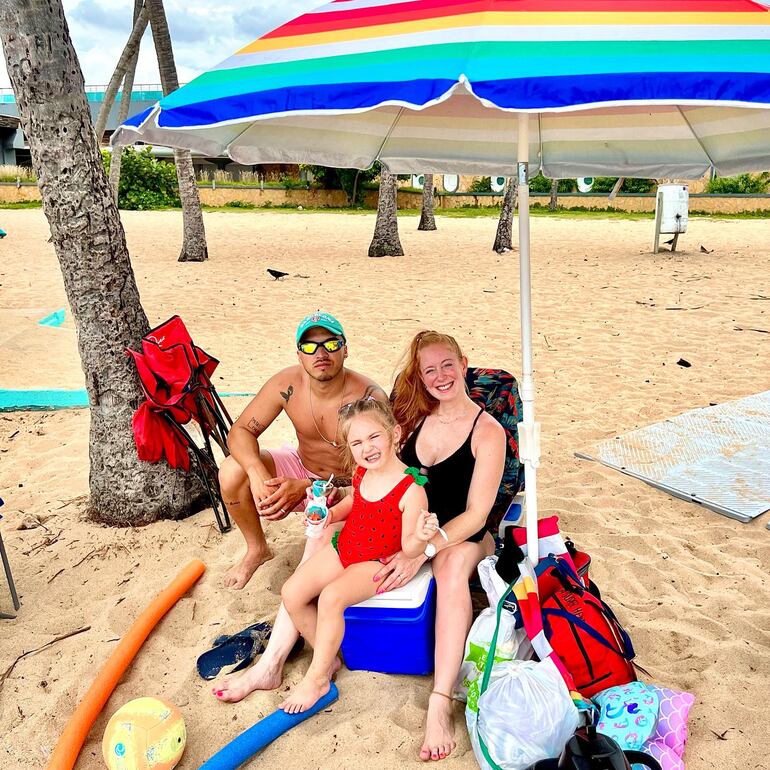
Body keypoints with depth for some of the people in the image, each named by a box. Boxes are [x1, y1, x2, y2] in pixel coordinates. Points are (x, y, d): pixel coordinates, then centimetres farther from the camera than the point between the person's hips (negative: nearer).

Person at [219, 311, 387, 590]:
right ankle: (257, 549, 11)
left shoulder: (370, 399, -28)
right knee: (232, 471, -16)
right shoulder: (286, 384, -16)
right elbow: (241, 431, -11)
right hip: (301, 467, 4)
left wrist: (305, 487, -34)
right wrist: (257, 473, -32)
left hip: (347, 486, -4)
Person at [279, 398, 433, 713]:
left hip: (377, 563, -7)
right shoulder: (361, 473, -4)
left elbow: (408, 550, -20)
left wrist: (420, 537, -43)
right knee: (291, 594, -5)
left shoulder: (411, 490, -25)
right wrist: (331, 513, 0)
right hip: (343, 548, 7)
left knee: (331, 597, -30)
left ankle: (316, 678, -7)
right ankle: (328, 658, 15)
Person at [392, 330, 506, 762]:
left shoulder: (487, 431, -11)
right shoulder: (415, 418, 3)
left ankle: (441, 703, -38)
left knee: (453, 564, -40)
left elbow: (475, 514, -15)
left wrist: (422, 551, -26)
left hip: (463, 535, -4)